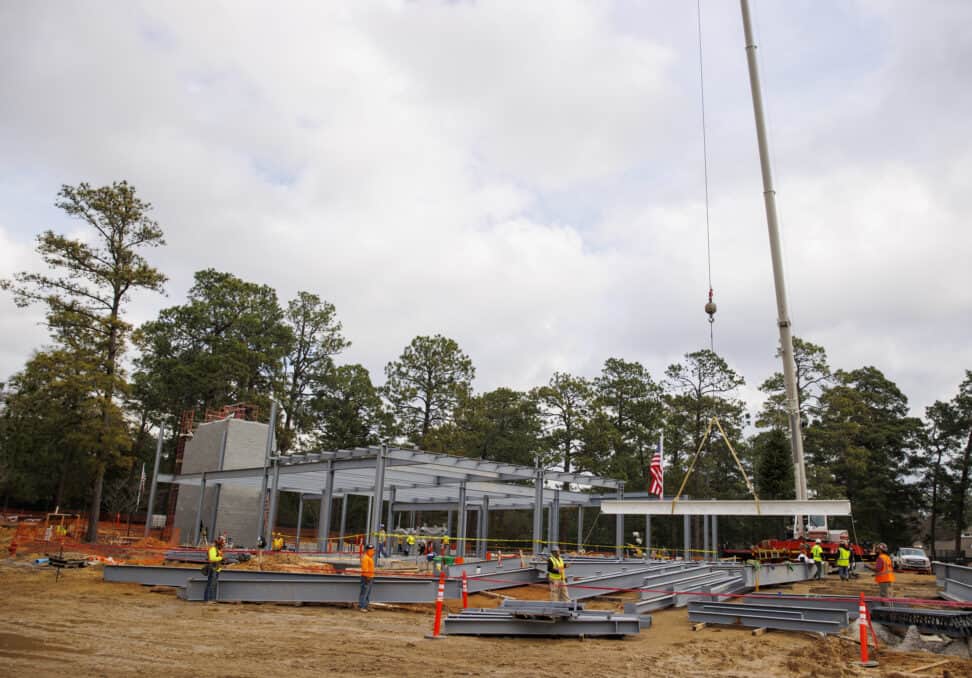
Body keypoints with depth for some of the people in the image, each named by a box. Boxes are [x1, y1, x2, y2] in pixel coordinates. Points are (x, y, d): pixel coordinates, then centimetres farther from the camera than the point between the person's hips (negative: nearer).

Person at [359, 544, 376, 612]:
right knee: (364, 593, -8)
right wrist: (367, 577, -24)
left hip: (370, 577, 10)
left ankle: (365, 606, 18)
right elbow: (365, 569, -20)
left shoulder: (370, 558, 18)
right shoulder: (365, 558, -14)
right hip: (366, 577, -10)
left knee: (368, 593, 13)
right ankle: (361, 606, -7)